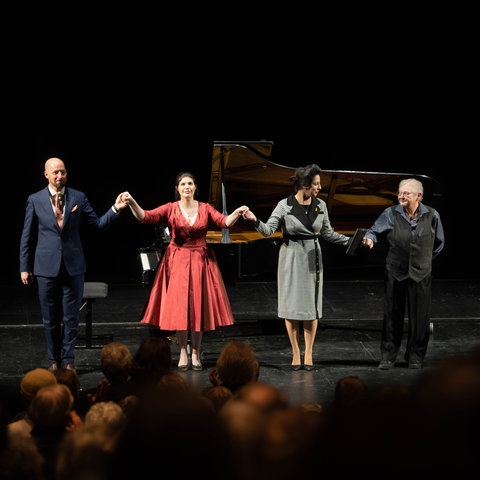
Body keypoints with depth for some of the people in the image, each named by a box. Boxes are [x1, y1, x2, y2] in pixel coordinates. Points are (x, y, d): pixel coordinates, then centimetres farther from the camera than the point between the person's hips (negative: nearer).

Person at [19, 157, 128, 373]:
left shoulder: (78, 198, 4)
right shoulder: (35, 200, 2)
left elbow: (98, 224, 3)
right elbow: (27, 236, 5)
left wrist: (115, 209, -13)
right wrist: (24, 267, 3)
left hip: (73, 266, 0)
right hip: (46, 266, 0)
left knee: (71, 317, 3)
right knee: (50, 318, 7)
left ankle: (68, 360, 11)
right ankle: (54, 360, 18)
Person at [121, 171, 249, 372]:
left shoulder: (205, 208, 3)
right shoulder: (171, 209, -2)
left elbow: (224, 222, -8)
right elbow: (145, 216, -13)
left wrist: (237, 212, -28)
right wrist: (132, 202, -29)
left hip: (200, 261, 1)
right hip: (177, 262, -1)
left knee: (198, 306, 2)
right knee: (179, 306, -4)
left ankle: (196, 353, 13)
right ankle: (183, 352, 9)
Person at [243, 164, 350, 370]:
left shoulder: (320, 205, 2)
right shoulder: (285, 205, -8)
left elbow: (328, 233, 12)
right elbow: (268, 230, -13)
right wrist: (255, 220, -32)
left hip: (312, 259, 3)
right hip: (291, 258, -3)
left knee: (311, 306, 3)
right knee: (292, 306, 1)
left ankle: (308, 353, 12)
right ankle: (296, 353, 10)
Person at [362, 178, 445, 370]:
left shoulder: (431, 215, 0)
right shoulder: (391, 214, -3)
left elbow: (439, 242, 13)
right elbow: (375, 230, -5)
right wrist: (369, 238, -27)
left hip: (420, 274, 1)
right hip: (395, 272, -1)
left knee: (419, 316, 5)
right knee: (392, 314, 2)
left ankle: (415, 356, 18)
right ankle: (388, 356, 11)